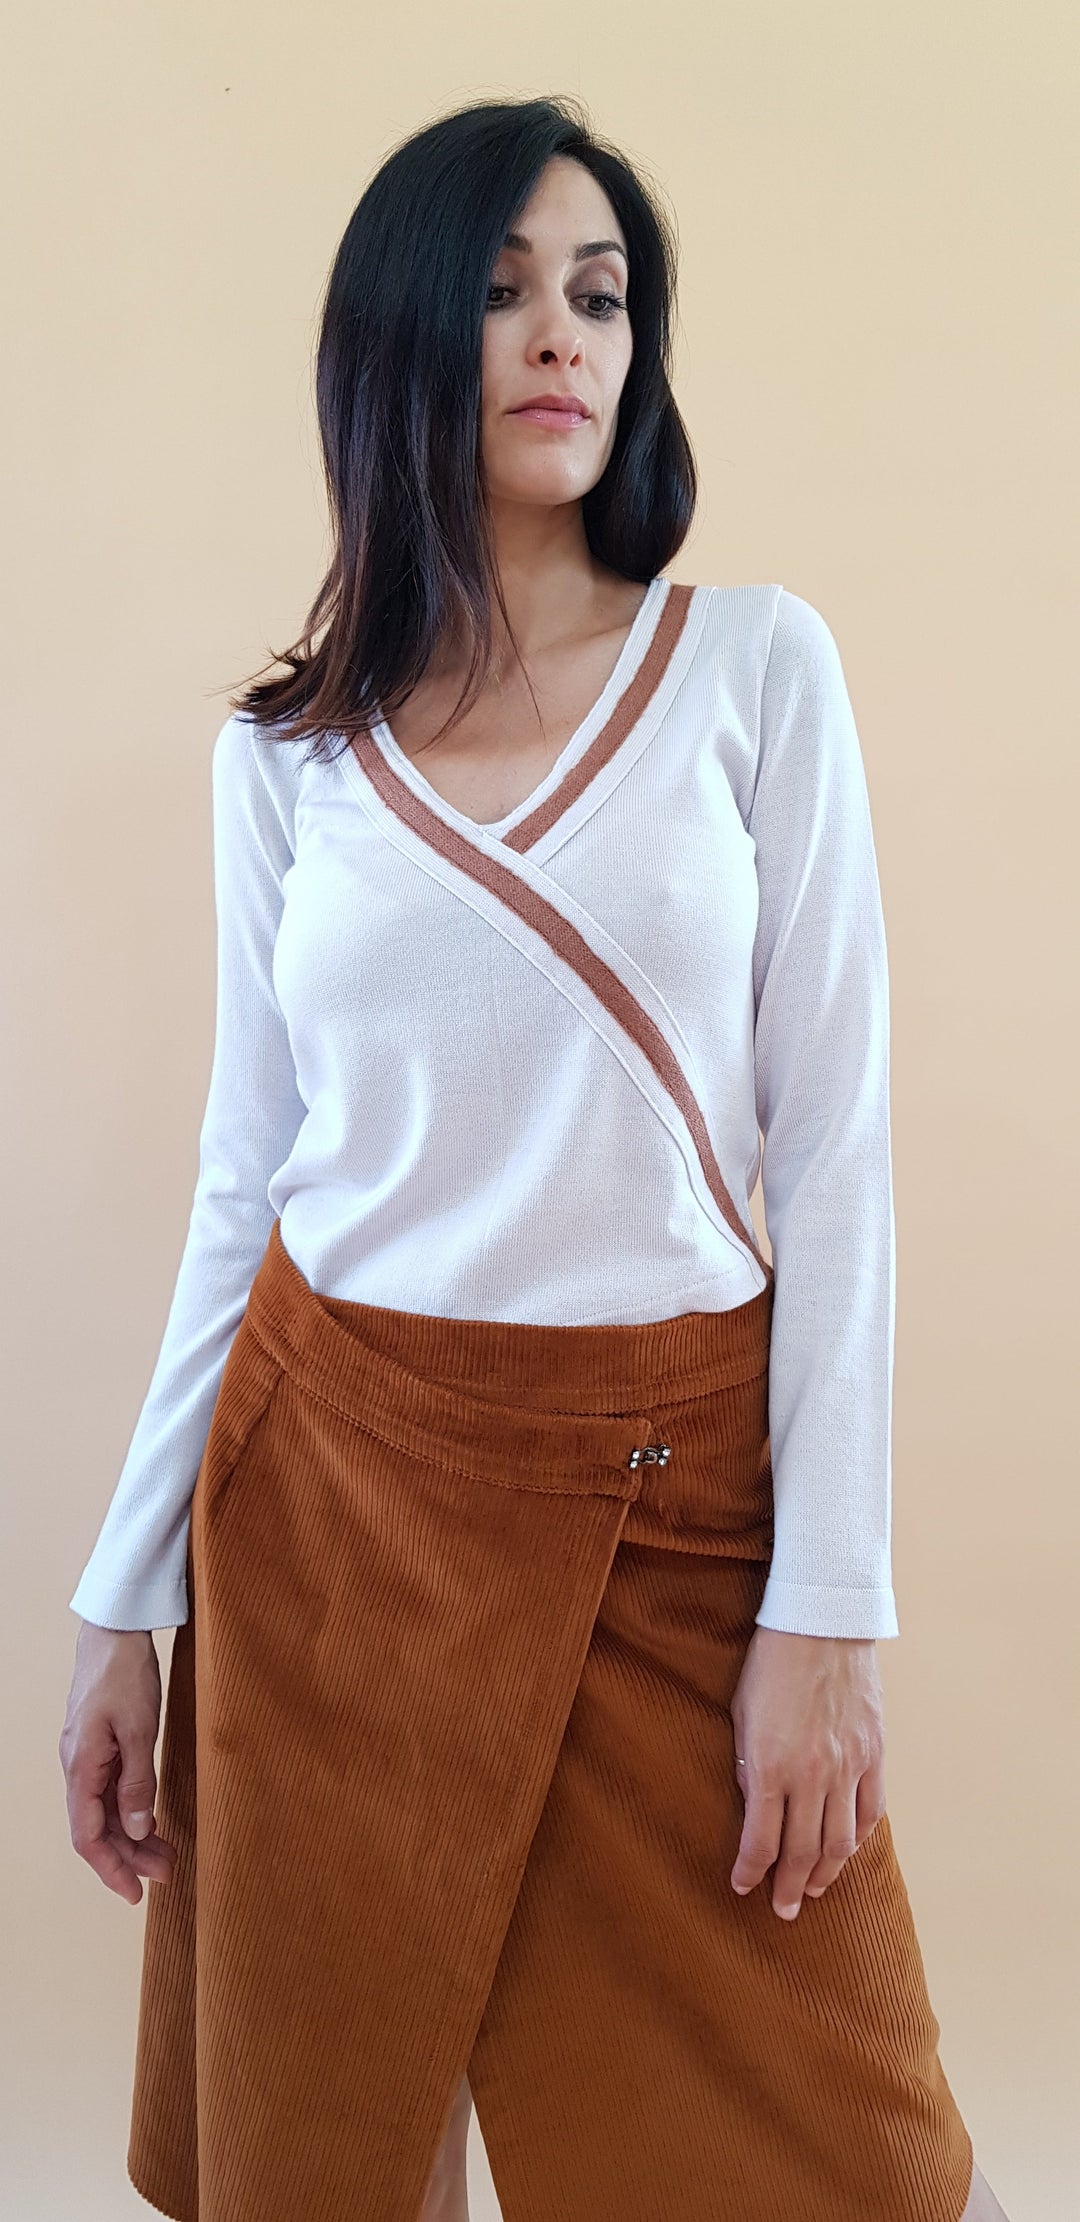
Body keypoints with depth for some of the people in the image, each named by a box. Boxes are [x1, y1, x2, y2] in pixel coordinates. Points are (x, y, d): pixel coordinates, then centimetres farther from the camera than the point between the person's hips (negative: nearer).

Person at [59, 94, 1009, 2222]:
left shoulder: (754, 663, -1)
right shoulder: (286, 750, 5)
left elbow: (832, 1141, -5)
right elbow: (245, 1182, 7)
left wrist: (826, 1608, -11)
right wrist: (123, 1600, 5)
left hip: (680, 1492, -1)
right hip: (336, 1483, 2)